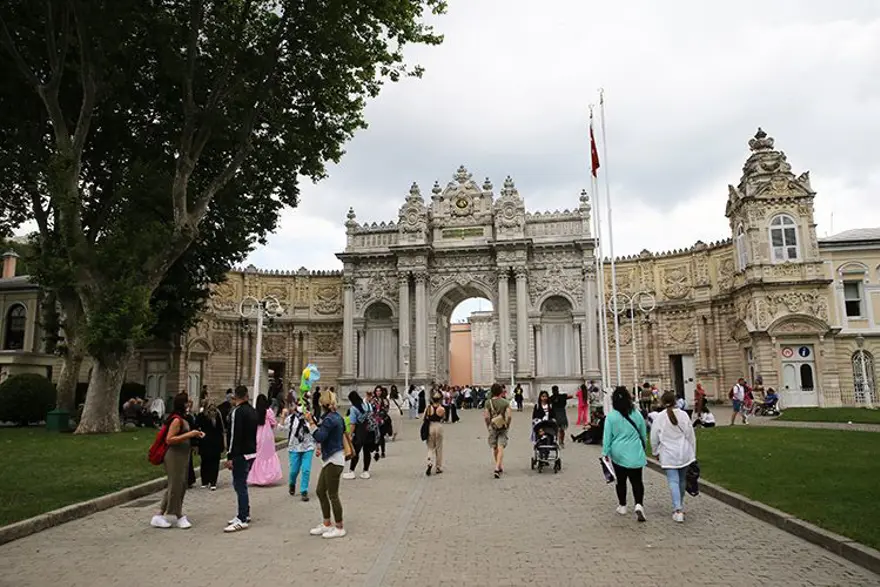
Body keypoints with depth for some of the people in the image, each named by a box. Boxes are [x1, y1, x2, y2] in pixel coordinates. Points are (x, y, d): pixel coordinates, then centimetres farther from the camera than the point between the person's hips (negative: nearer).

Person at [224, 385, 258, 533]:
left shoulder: (237, 412, -15)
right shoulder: (252, 410, 12)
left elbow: (235, 436, -19)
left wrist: (230, 457, -17)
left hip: (241, 454, -9)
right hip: (252, 452, 9)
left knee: (239, 485, -5)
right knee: (241, 484, 20)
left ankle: (242, 520, -3)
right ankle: (245, 514, 28)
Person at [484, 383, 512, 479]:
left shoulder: (488, 403, -5)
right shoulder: (505, 402, -5)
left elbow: (486, 417, -8)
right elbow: (509, 416, -12)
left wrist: (488, 426, 6)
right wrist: (507, 425, 3)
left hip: (493, 428, 1)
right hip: (503, 428, -1)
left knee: (494, 449, 17)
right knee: (500, 448, -3)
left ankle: (500, 467, 28)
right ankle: (497, 468, -17)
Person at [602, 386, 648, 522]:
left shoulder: (611, 416, -11)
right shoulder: (637, 414, -3)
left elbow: (607, 437, -8)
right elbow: (644, 434, 9)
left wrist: (605, 453, 1)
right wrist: (643, 447, 26)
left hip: (618, 454, -1)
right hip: (635, 454, 1)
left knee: (621, 480, 14)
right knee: (637, 481, 7)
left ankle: (622, 506, 24)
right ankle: (639, 504, -12)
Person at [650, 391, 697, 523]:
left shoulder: (660, 417, -10)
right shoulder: (683, 414, -5)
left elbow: (654, 438, -2)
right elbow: (691, 435, 2)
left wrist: (655, 451, 15)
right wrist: (693, 452, 14)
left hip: (668, 455, -3)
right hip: (684, 453, 3)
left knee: (673, 481, -3)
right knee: (682, 480, 17)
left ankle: (678, 509, -15)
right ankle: (680, 506, 31)